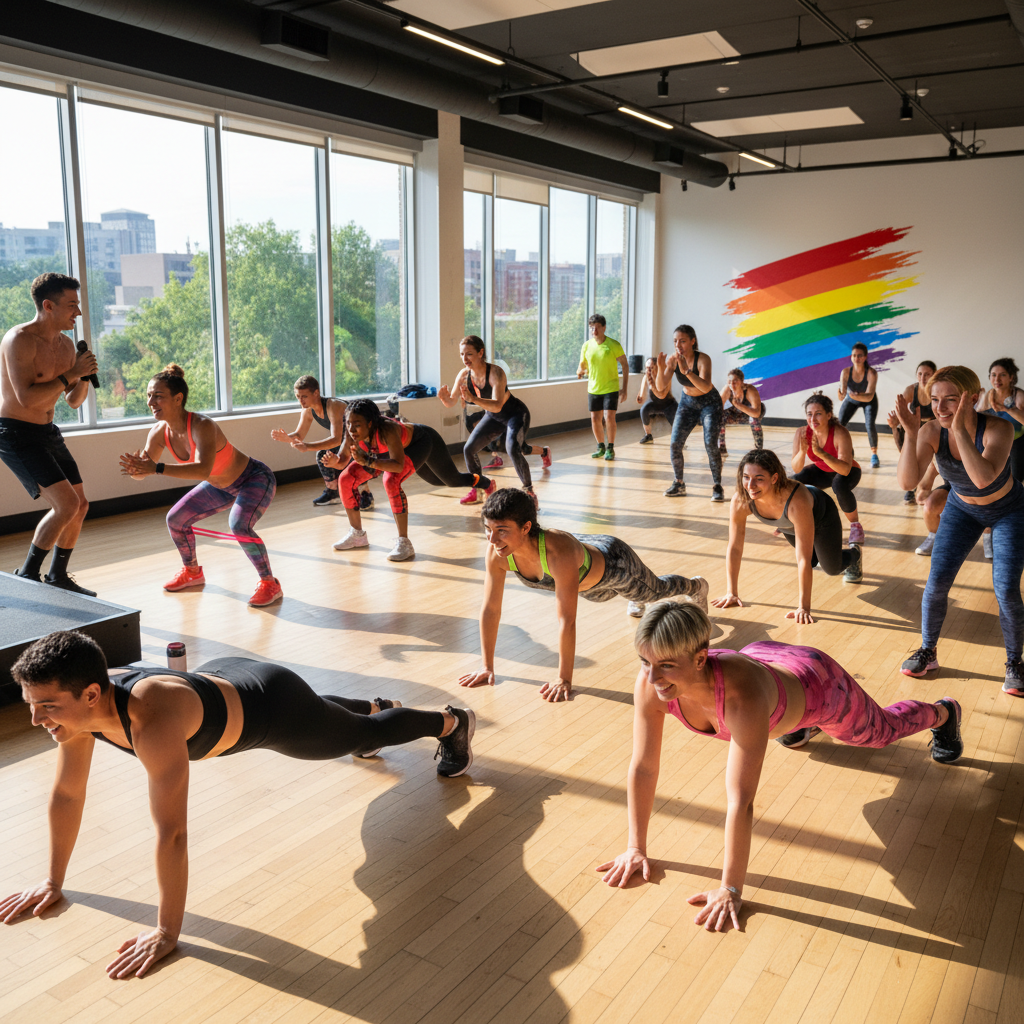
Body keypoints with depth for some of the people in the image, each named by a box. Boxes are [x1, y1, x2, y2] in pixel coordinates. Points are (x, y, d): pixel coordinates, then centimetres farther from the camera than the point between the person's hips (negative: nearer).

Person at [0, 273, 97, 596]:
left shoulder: (65, 344, 7)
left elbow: (74, 401, 13)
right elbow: (27, 398, -27)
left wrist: (84, 377, -6)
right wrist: (70, 374, -21)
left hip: (47, 433, 9)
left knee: (80, 505, 10)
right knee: (66, 504, -18)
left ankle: (58, 576, 26)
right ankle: (27, 575, 0)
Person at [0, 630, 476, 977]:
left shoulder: (154, 721, -48)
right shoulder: (76, 704, -24)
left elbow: (172, 832, -43)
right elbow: (67, 794, -9)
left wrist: (166, 934, -33)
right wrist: (54, 881, -1)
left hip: (272, 706, -7)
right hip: (222, 678, 7)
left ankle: (451, 722, 52)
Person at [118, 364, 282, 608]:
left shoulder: (202, 426, -36)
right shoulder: (160, 432, -13)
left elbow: (203, 470, -51)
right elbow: (142, 471, -6)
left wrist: (157, 468, -54)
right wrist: (134, 468, -30)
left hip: (255, 479, -8)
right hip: (221, 486, 8)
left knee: (239, 526, -31)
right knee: (175, 519, 9)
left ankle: (270, 584, -11)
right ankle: (192, 572, 34)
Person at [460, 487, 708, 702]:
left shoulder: (559, 551, -51)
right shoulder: (496, 554, -33)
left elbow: (567, 620, -46)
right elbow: (490, 608, -22)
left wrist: (564, 680, -41)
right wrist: (487, 667, -18)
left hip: (613, 565, -4)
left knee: (656, 590, 29)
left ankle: (696, 586, 63)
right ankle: (637, 600, 74)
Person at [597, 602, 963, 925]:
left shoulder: (741, 694, -50)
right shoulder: (650, 683, -35)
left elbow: (741, 801, -45)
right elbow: (643, 767, -24)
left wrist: (730, 889, -38)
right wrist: (636, 848, -19)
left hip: (818, 687, -3)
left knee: (882, 730, 30)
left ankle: (942, 713, 62)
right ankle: (800, 725, 71)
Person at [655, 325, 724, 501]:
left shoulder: (703, 359, -28)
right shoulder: (673, 359, -16)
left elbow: (706, 388, -42)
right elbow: (661, 387, -21)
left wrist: (687, 371, -52)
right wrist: (661, 369, -38)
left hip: (709, 402, -4)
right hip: (687, 402, 4)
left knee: (710, 445, -16)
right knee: (675, 444, -5)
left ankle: (717, 487, -4)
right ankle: (679, 484, 12)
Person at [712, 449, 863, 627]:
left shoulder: (796, 502, -50)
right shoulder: (740, 501, -38)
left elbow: (804, 560, -47)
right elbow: (734, 548, -26)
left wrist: (803, 607, -45)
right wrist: (732, 593, -22)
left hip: (820, 515, -4)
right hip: (788, 525, 4)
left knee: (832, 569, 13)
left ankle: (853, 555, 46)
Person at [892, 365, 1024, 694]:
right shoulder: (932, 431, -24)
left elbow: (984, 478, -49)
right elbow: (907, 480, -34)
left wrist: (960, 429, -51)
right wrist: (910, 433, -43)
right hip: (962, 509, 3)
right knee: (937, 581, -6)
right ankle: (928, 652, 15)